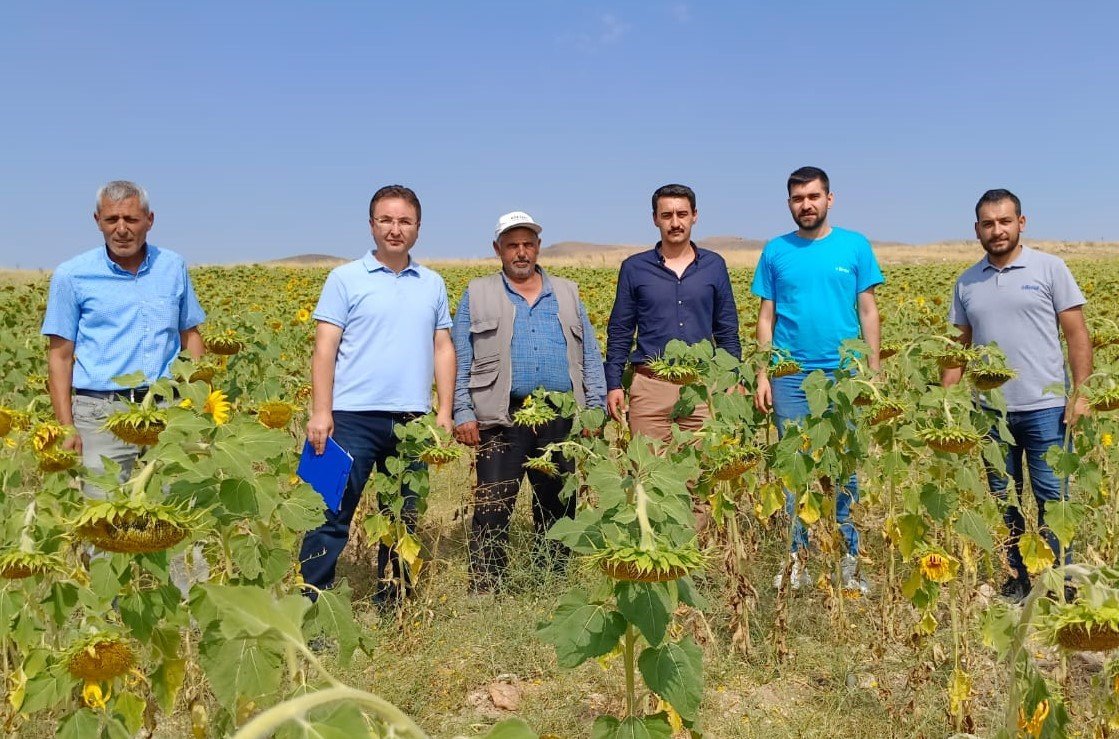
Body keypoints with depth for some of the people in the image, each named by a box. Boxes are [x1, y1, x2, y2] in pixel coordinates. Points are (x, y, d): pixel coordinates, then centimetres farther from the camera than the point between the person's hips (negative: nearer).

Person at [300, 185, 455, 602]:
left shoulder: (433, 285, 13)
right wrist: (320, 412, -12)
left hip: (412, 421, 4)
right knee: (333, 516, -5)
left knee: (403, 518, 13)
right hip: (354, 416, -4)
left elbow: (443, 350, 12)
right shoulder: (346, 279, 2)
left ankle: (390, 605, 27)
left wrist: (444, 411, 4)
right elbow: (325, 348, -3)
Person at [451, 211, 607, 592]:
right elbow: (459, 360, 5)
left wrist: (596, 409, 4)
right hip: (502, 417, -3)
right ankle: (482, 590, 0)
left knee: (558, 508, 10)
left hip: (561, 417, 3)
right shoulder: (477, 295, 10)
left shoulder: (567, 293, 16)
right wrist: (462, 414, -6)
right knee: (492, 510, -8)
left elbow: (590, 357, 14)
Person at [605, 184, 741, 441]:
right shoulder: (634, 268, 6)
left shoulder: (714, 265, 10)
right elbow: (619, 332, 8)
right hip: (650, 384, -1)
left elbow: (727, 331, 13)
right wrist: (613, 385, 1)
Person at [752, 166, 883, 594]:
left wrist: (874, 370, -1)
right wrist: (762, 375, 1)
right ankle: (797, 559, 16)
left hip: (843, 373, 0)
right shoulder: (776, 251, 6)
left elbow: (868, 311, 5)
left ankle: (847, 561, 16)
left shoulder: (855, 246, 4)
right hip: (791, 375, 1)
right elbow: (766, 317, 7)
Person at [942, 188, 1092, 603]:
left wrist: (1080, 394, -10)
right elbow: (959, 347, 13)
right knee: (1003, 502, 10)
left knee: (1052, 499, -1)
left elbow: (1077, 335, -1)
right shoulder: (966, 284, 10)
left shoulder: (1049, 268, 1)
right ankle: (1014, 585, 22)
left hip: (1045, 407, -3)